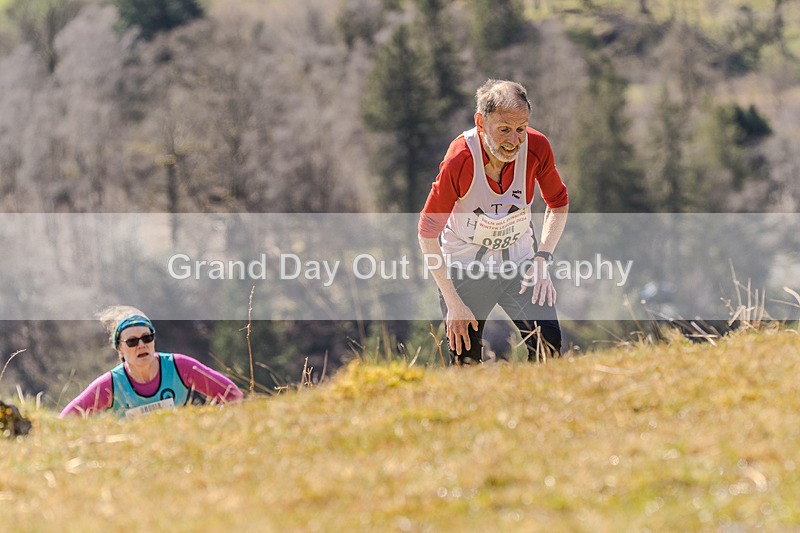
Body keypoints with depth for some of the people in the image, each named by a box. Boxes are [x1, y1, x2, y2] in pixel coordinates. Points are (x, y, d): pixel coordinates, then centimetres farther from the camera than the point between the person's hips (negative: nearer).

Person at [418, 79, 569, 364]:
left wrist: (542, 258, -7)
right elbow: (428, 232, -16)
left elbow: (558, 202, 4)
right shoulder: (460, 160, -27)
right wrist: (453, 302, -17)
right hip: (464, 264, -2)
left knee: (548, 346, -15)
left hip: (520, 260, 2)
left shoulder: (537, 147, -17)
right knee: (466, 361, -5)